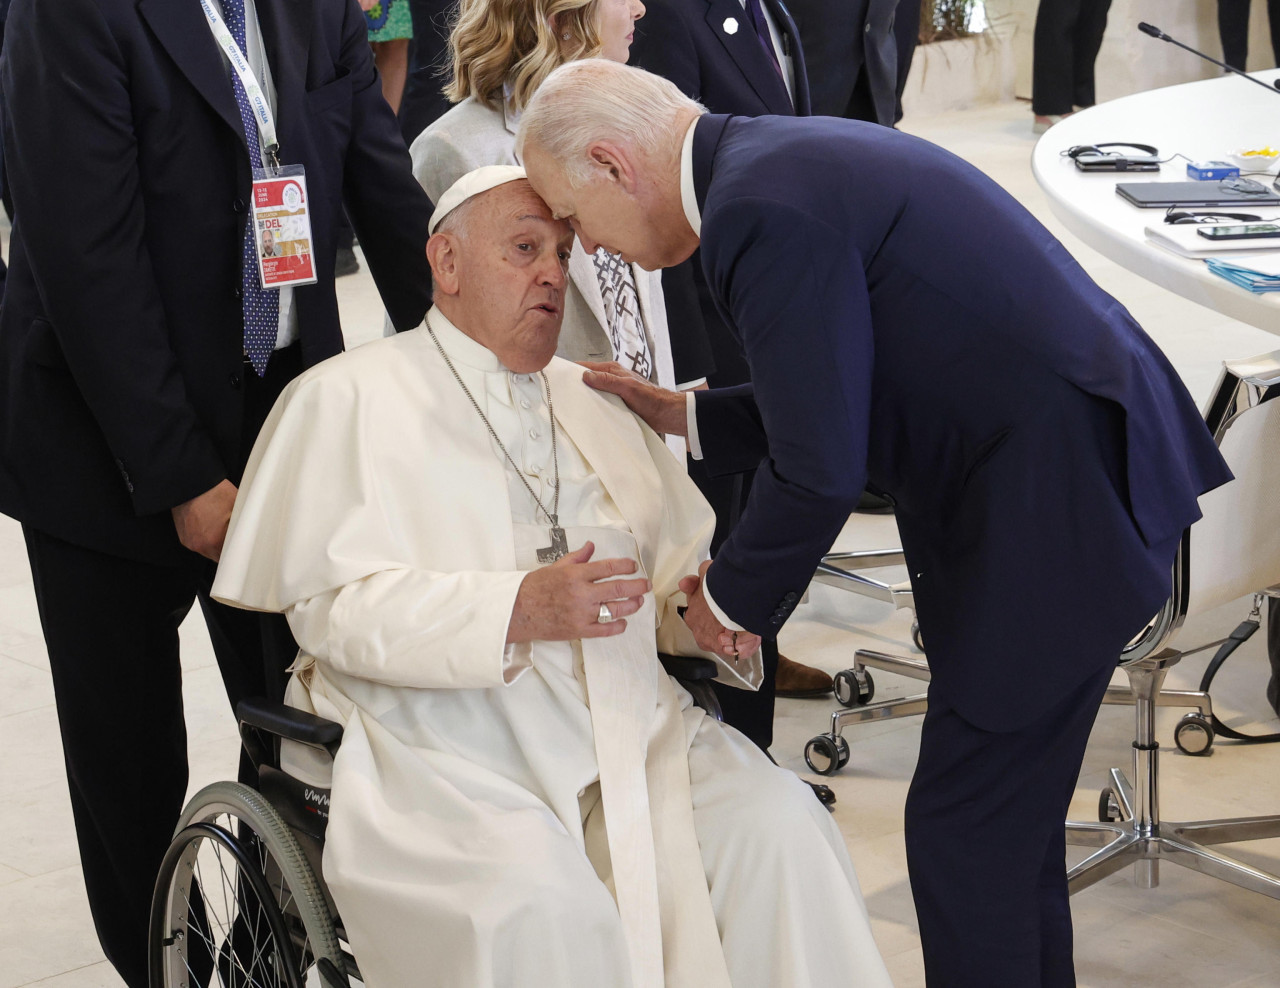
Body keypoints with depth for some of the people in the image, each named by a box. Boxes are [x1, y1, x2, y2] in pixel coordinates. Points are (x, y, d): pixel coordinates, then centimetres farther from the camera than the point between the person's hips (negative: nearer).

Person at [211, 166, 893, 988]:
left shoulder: (594, 403, 23)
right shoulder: (349, 398, 4)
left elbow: (681, 560, 21)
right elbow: (332, 603, -8)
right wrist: (516, 610, -20)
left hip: (633, 735, 5)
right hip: (449, 758, -5)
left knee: (780, 826, -21)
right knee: (539, 906, -32)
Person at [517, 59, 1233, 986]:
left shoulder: (762, 210, -20)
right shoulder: (787, 160, 11)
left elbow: (821, 471, -19)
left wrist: (731, 597, -2)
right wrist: (683, 416, 22)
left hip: (1058, 507, -10)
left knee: (965, 832, 0)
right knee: (1012, 810, 20)